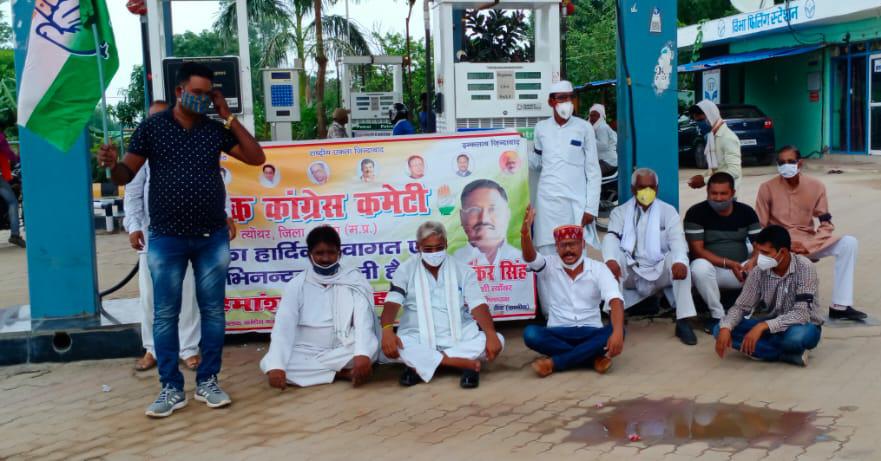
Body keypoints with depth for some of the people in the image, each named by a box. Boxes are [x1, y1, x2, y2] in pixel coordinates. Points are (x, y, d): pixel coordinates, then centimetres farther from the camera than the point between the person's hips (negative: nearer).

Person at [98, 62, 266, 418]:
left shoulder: (216, 130, 6)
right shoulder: (152, 127, 0)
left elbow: (256, 158, 2)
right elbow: (126, 176, 0)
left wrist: (228, 117, -2)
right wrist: (112, 164, -25)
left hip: (213, 238, 2)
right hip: (166, 239, -2)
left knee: (212, 310, 7)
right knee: (165, 315, 2)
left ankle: (208, 381, 19)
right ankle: (171, 388, 12)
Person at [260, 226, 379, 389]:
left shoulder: (354, 280, -3)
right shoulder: (296, 284, 0)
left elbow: (364, 320, -17)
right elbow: (283, 327, -10)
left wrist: (362, 354, -37)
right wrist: (275, 366, -27)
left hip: (344, 350, -1)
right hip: (306, 352, 2)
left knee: (371, 347, -32)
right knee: (267, 363, -27)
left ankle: (309, 370, -19)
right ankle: (343, 373, -23)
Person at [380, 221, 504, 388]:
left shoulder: (463, 271, 4)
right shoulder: (406, 270, 3)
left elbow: (478, 306, -7)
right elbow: (392, 303, -9)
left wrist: (491, 335, -26)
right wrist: (387, 330, -31)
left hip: (457, 339, 1)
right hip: (418, 339, -1)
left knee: (497, 340, -25)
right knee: (387, 344, -34)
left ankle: (420, 364, -23)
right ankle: (467, 364, -29)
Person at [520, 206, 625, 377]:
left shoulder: (598, 269, -4)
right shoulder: (550, 266, 1)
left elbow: (615, 301, -18)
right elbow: (530, 258, -21)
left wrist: (617, 332, -37)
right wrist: (525, 233, -43)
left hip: (590, 332, 0)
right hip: (558, 333, 0)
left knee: (614, 332, -32)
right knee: (530, 333, -29)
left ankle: (553, 362, -28)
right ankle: (593, 358, -24)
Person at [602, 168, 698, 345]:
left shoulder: (668, 211, 8)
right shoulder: (620, 212, 8)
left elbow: (677, 239, -10)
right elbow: (611, 238, -11)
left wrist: (679, 261, -35)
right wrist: (610, 259, -35)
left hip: (660, 272, 0)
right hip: (631, 273, 0)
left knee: (681, 262, -29)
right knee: (613, 260, -29)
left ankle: (683, 322, -25)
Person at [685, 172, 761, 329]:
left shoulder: (746, 212, 1)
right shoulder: (696, 213, -10)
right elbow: (697, 250, -15)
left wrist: (753, 260, -25)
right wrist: (729, 264, -25)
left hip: (740, 267, 3)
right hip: (711, 267, -3)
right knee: (700, 266, -37)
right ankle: (717, 315, -18)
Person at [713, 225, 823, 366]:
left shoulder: (804, 267, -23)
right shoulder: (759, 271, -10)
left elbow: (801, 314, -31)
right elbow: (741, 306, -4)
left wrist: (762, 326, -40)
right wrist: (726, 327, -25)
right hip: (771, 325, 5)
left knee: (796, 336, -42)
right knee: (720, 330, -16)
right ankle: (787, 354, -18)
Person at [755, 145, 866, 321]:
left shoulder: (816, 186, 2)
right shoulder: (767, 188, -5)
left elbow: (826, 223, 5)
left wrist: (810, 244, -12)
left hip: (809, 243, 3)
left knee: (849, 243, -19)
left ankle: (840, 306, -18)